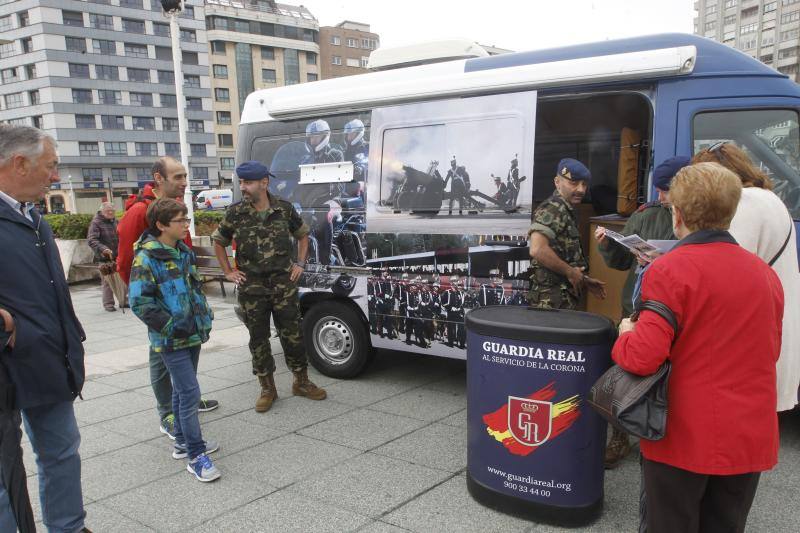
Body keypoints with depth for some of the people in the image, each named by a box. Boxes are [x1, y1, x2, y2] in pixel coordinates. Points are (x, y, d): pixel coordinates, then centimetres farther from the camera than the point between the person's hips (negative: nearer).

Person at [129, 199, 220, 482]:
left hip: (192, 333, 8)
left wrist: (205, 315, 11)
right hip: (170, 340, -8)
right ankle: (196, 455, -1)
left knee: (182, 390, 19)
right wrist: (171, 326, -19)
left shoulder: (183, 251, 9)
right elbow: (139, 302, -18)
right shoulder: (146, 258, -15)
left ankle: (183, 441, 33)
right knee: (189, 392, -9)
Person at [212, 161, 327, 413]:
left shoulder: (285, 209, -1)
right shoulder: (235, 213, -2)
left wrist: (300, 263, 6)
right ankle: (267, 389, 20)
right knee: (258, 338, 7)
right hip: (251, 287, 0)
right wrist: (228, 272, 5)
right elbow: (218, 242, 12)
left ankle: (301, 382, 22)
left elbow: (302, 235, 15)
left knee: (292, 334, 5)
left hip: (284, 282, 0)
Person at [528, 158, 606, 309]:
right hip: (552, 300, -10)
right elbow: (537, 249, -29)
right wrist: (570, 272, -19)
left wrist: (584, 280, 17)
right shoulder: (552, 209, -14)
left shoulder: (566, 211, 18)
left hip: (565, 298, 10)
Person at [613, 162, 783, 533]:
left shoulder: (669, 270, -16)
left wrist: (626, 334, -1)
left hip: (685, 435, -5)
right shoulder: (766, 273, 4)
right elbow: (770, 351, 16)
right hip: (750, 437, 6)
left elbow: (643, 357, -21)